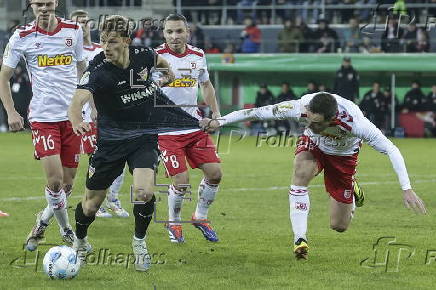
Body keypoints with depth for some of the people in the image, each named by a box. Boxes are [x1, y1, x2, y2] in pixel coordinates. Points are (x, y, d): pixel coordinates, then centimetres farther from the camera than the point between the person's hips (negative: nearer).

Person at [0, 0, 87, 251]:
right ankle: (66, 229, 6)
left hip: (72, 115, 3)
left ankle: (43, 221, 31)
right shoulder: (22, 37, -2)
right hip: (42, 116, -3)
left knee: (68, 182, 7)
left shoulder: (73, 31, 4)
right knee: (54, 180, -14)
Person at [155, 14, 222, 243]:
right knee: (181, 181, -11)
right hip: (166, 130, -5)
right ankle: (173, 223, 16)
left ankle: (200, 217, 22)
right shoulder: (156, 56, -10)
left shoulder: (198, 56, 6)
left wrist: (216, 113, 14)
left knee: (214, 173, -1)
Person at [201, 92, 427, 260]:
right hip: (312, 146, 1)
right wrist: (220, 121, -26)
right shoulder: (300, 108, -37)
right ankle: (300, 240, -30)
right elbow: (258, 113, -25)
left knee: (339, 226, 1)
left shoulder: (353, 122, -42)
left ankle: (352, 189, 36)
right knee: (301, 171, -36)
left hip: (343, 156, -1)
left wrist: (407, 190, -40)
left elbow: (391, 151, -35)